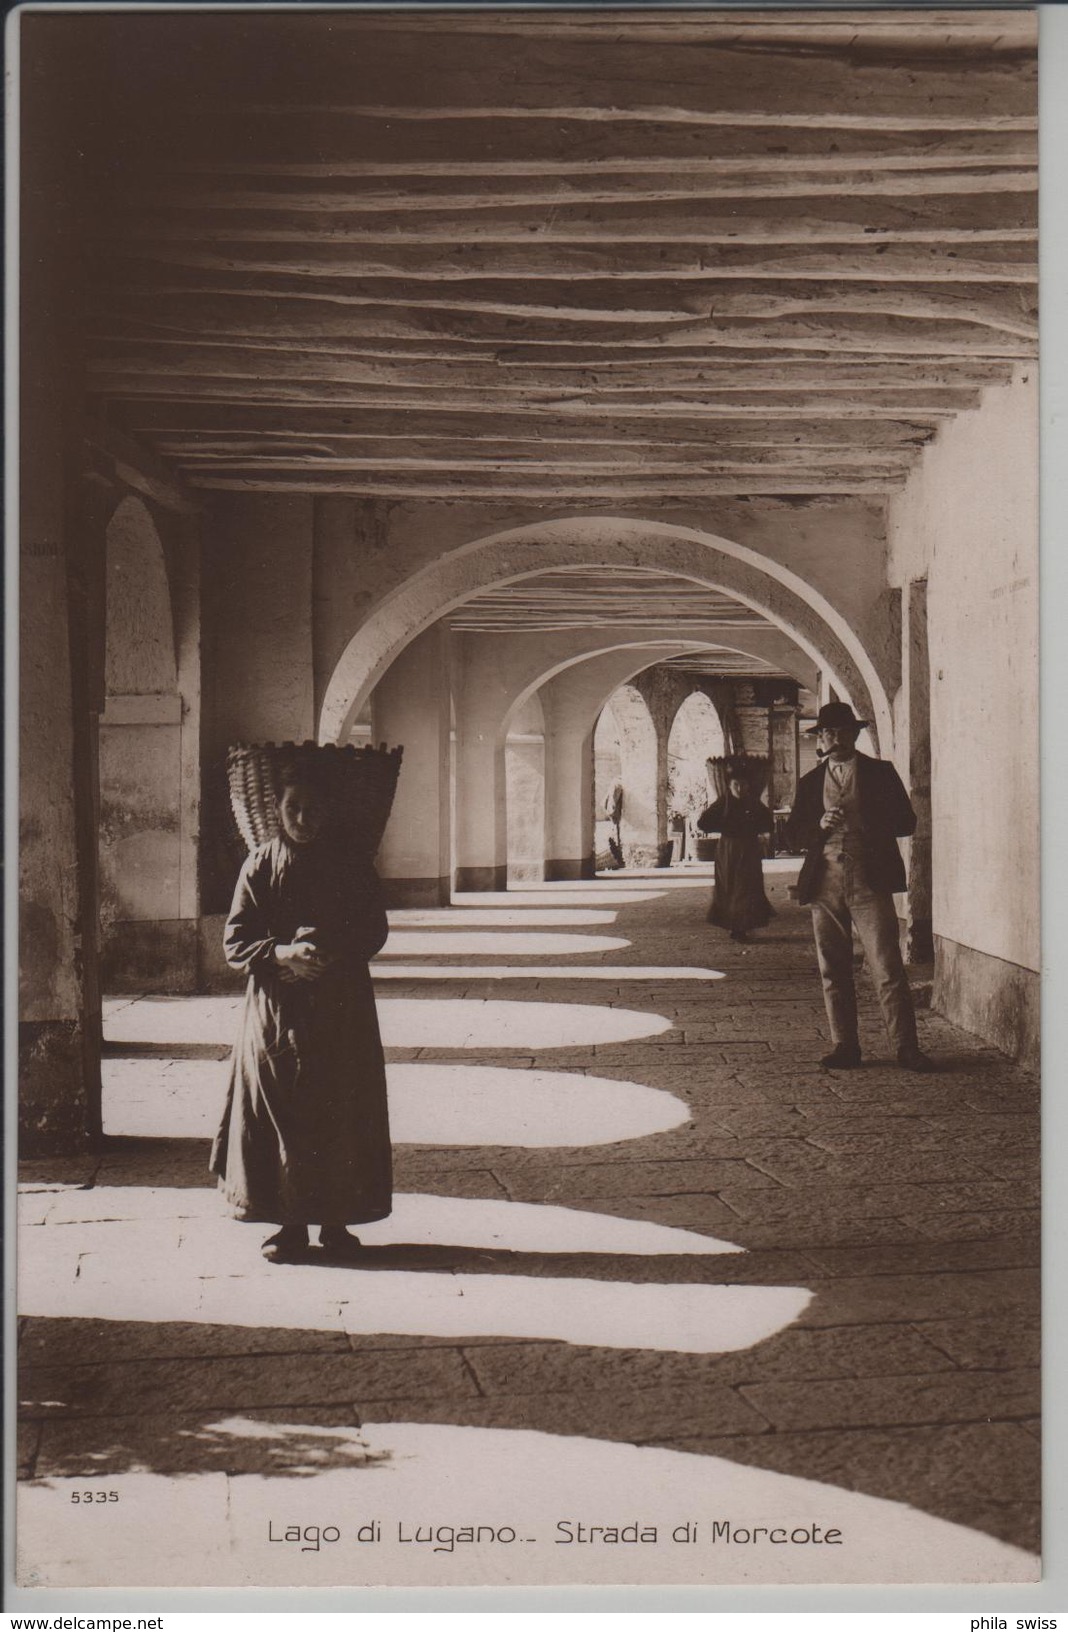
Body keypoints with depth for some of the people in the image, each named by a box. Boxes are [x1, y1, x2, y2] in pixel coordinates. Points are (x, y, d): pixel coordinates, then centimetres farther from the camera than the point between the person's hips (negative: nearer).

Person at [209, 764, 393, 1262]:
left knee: (340, 1115, 2)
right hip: (276, 1010, -1)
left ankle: (336, 1221, 14)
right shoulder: (260, 866, 2)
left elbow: (374, 931, 5)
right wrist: (283, 953, -18)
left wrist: (334, 951, -13)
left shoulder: (352, 866, 4)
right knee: (281, 1115, -1)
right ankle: (290, 1224, 10)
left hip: (342, 1009, 1)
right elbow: (235, 944, -1)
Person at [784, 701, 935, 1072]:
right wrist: (821, 825, -8)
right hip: (824, 883, 3)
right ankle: (844, 1046, 14)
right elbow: (793, 835, 12)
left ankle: (906, 1048, -5)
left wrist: (869, 823, -13)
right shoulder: (810, 782, 16)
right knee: (833, 971, 6)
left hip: (869, 881, -3)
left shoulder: (881, 773, 8)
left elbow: (906, 822, 5)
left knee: (887, 968, -8)